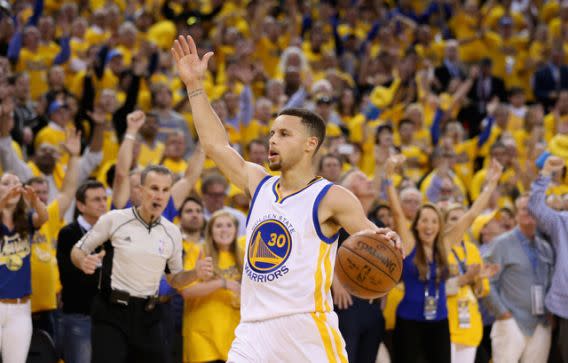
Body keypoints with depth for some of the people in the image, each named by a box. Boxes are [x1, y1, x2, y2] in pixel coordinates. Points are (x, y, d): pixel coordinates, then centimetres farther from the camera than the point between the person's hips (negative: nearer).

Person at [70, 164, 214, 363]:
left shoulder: (172, 232, 5)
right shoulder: (114, 220, -6)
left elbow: (174, 279, 16)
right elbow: (77, 250, 2)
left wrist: (195, 273, -5)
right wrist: (84, 262, -20)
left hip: (147, 316, 4)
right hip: (111, 311, -4)